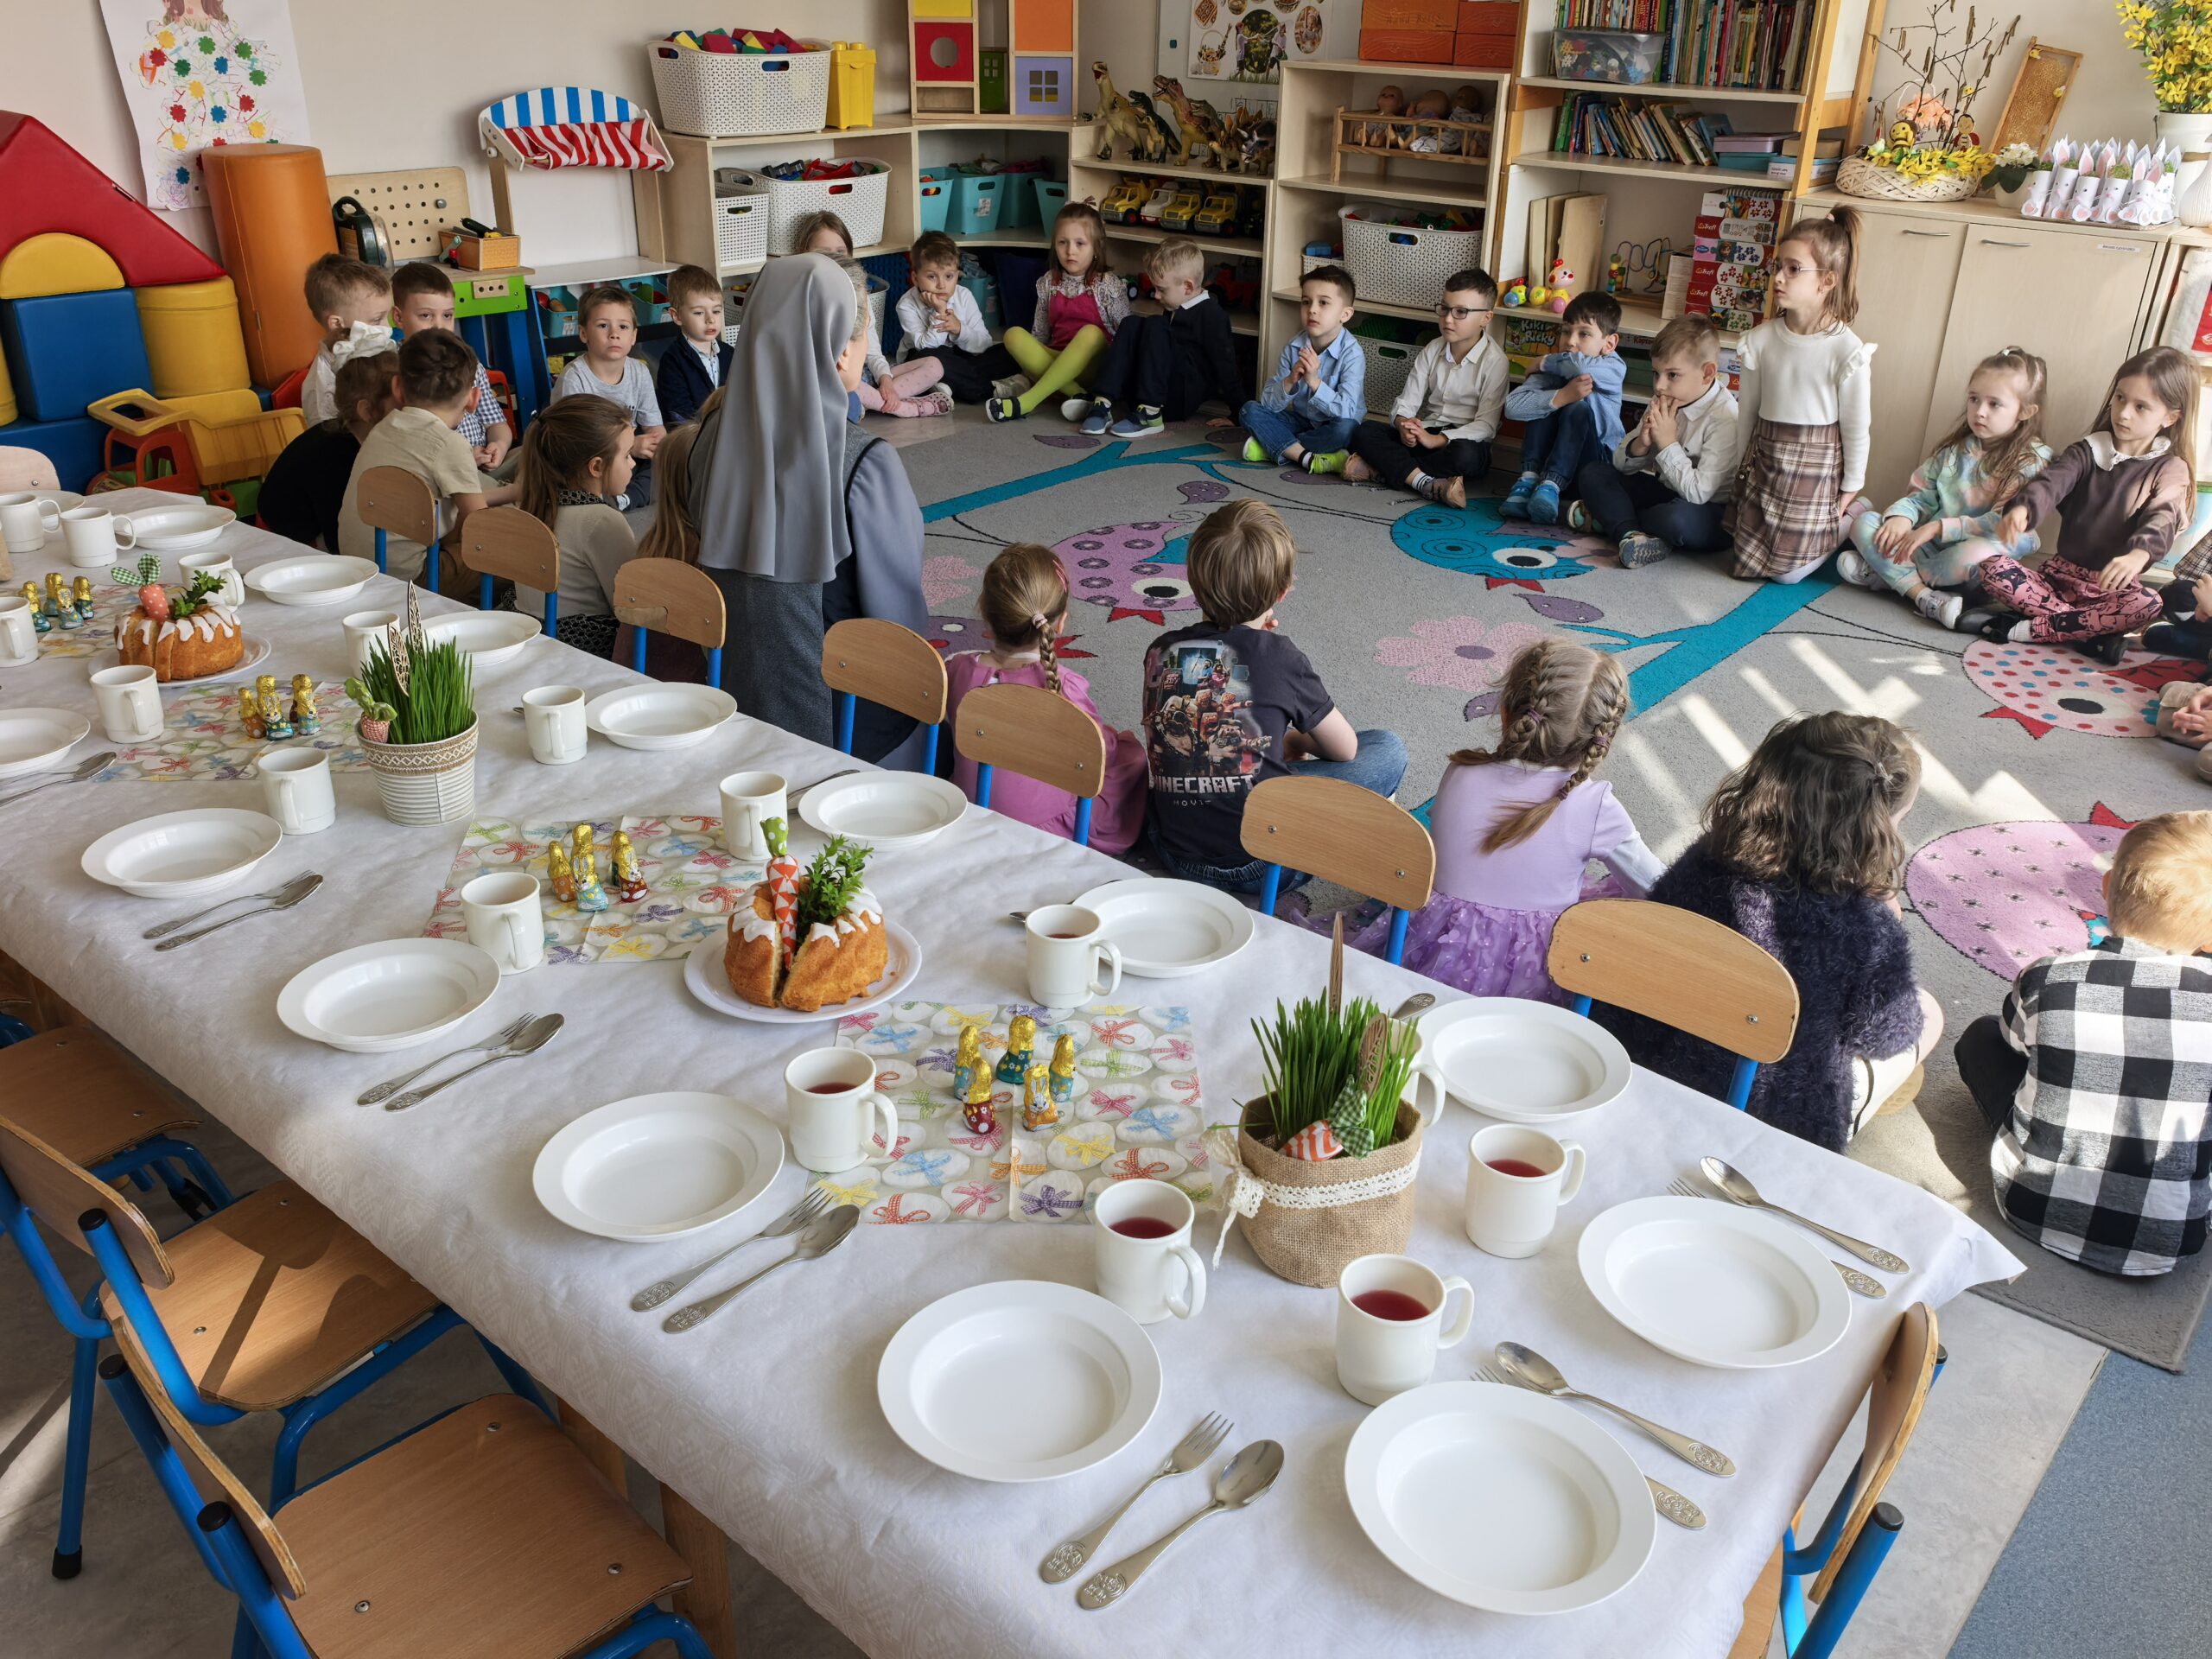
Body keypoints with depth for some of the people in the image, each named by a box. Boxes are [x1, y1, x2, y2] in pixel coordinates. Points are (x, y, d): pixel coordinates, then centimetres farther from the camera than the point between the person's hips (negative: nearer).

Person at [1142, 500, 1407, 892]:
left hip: (1176, 855, 6)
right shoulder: (1278, 656, -9)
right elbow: (1345, 749, 4)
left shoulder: (1160, 651, 1)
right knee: (1388, 749, 9)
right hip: (1258, 864, -6)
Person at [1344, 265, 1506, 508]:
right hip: (1424, 433, 5)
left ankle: (1381, 468, -31)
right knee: (1364, 431, -16)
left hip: (1464, 439, -5)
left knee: (1466, 456, -41)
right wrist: (1403, 424, -21)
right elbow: (1406, 402, 5)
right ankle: (1425, 482, -34)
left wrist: (1436, 440, -28)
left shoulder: (1494, 360, -8)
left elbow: (1486, 425, -15)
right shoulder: (1432, 351, 9)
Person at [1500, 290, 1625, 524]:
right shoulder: (1553, 370, -7)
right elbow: (1513, 407, -22)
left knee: (1579, 408, -25)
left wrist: (1544, 363, -19)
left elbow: (1581, 365, -37)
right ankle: (1529, 478, -24)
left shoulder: (1613, 368, -13)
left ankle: (1551, 486, -31)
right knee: (1546, 402, -17)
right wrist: (1561, 396, -34)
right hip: (1545, 460, 3)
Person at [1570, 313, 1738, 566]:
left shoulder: (1725, 418, -22)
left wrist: (1667, 443, -25)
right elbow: (1622, 464, 4)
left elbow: (1698, 492, -29)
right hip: (1665, 492, 8)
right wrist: (1641, 444, -18)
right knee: (1591, 473, -1)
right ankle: (1630, 533, -24)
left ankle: (1608, 518, -14)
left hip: (1711, 511, -8)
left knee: (1678, 519, -41)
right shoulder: (1663, 402, 1)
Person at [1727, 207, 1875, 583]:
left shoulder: (1847, 350, -16)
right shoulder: (1761, 339, -5)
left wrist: (1851, 488, 0)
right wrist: (1743, 467, 10)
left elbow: (1856, 426, -7)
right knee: (1747, 565, 8)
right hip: (1764, 462, 4)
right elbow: (1746, 411, 5)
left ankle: (1853, 517, 27)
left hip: (1816, 466, -4)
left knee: (1788, 572, 1)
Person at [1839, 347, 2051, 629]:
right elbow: (1921, 495, 11)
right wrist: (1901, 516, -12)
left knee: (1976, 553, -41)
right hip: (1931, 545, 6)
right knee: (1863, 523, -11)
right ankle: (1924, 596, -27)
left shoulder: (2033, 461, -8)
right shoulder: (1957, 448, 10)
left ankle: (1886, 573, -18)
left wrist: (1939, 527, -24)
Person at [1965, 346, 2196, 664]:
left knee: (2147, 604, -35)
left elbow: (2162, 520, -18)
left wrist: (2138, 554, -43)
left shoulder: (2170, 469, 0)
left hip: (2111, 584, -2)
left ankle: (2023, 628, -30)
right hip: (2060, 572, 2)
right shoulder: (2088, 450, 6)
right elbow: (2052, 482, -14)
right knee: (1992, 568, -23)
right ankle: (2092, 629, -28)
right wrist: (2023, 510, -40)